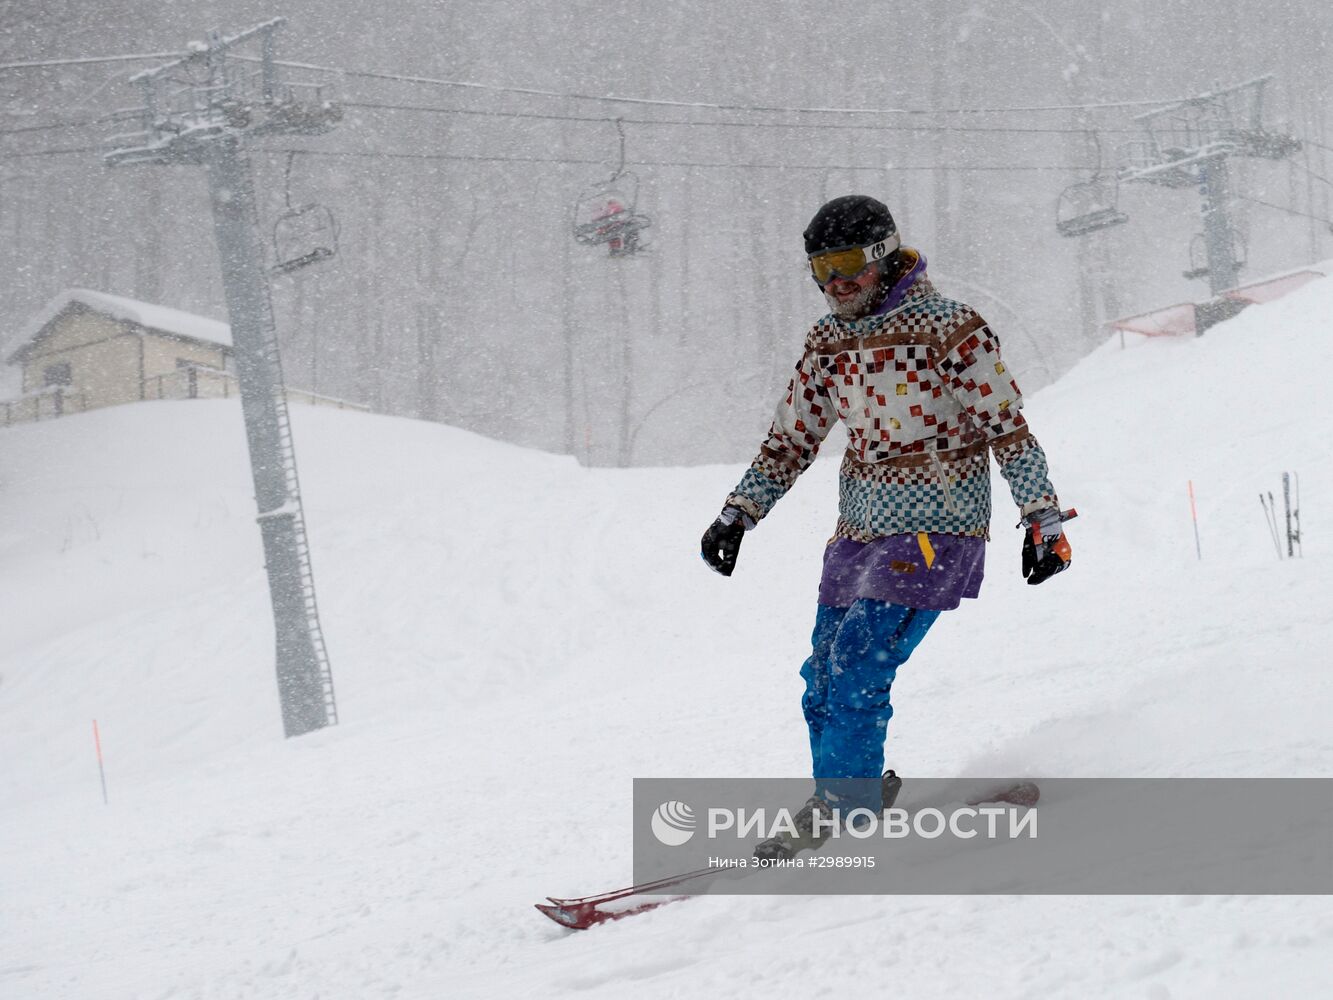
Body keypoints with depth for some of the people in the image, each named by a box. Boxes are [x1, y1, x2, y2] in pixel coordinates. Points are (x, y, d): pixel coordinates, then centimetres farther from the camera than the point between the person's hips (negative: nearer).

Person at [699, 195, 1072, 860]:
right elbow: (791, 439, 17)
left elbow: (1008, 429, -8)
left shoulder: (949, 329, -10)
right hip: (858, 530, 7)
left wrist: (1042, 516, -12)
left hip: (933, 528, -7)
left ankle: (839, 809, -8)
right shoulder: (829, 341, 9)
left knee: (856, 672, -16)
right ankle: (860, 795, 17)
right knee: (823, 680, 3)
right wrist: (737, 514, 12)